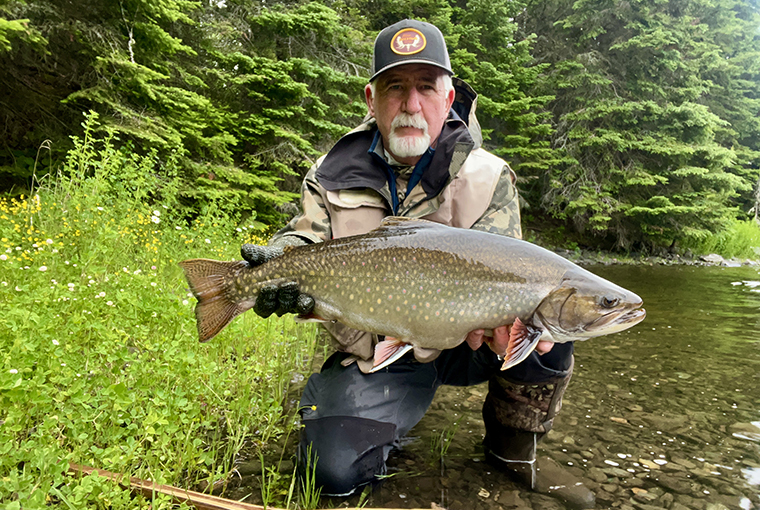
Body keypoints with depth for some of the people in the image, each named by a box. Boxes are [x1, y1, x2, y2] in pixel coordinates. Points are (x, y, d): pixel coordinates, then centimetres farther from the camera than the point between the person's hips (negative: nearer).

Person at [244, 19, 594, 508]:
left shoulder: (487, 178, -8)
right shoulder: (335, 173, -2)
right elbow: (302, 239, -3)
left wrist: (503, 322, -38)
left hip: (461, 344, 0)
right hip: (373, 356, 1)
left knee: (547, 331, -26)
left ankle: (511, 441, 6)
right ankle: (393, 418, 20)